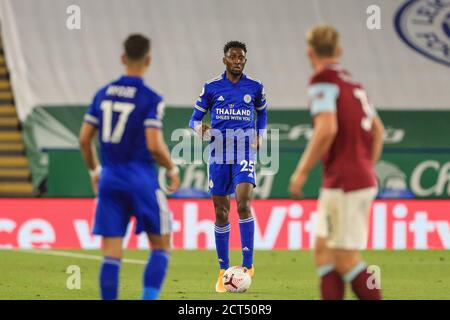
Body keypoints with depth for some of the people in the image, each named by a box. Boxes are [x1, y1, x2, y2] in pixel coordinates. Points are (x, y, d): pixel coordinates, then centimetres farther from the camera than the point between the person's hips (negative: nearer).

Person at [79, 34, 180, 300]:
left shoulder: (103, 94, 7)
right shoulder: (151, 99, -10)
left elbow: (85, 139, 8)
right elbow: (155, 146, -17)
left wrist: (94, 171, 22)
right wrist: (173, 170, 0)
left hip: (109, 180, 4)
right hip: (142, 180, -4)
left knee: (111, 254, 3)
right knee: (161, 246, 9)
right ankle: (149, 299, -5)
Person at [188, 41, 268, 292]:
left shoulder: (255, 87, 6)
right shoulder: (211, 87, 4)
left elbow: (262, 112, 25)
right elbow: (195, 118, 8)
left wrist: (260, 137, 9)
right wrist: (200, 128, -15)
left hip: (245, 152, -1)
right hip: (219, 153, 1)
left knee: (243, 203, -22)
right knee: (221, 213, 4)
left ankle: (248, 264, -17)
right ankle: (224, 271, 14)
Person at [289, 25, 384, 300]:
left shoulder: (323, 81, -10)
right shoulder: (351, 82, 16)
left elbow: (327, 128, -22)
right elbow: (378, 129, 22)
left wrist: (302, 172, -15)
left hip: (344, 184, -9)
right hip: (363, 179, 9)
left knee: (345, 260, -5)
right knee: (323, 252, 10)